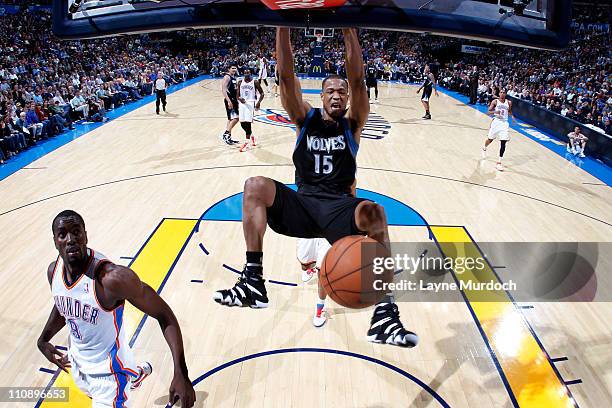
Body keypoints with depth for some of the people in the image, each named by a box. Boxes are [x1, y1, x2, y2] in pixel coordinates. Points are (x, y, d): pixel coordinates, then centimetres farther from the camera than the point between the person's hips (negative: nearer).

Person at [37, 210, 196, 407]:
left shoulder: (112, 277, -35)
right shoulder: (54, 270, -12)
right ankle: (140, 372, 59)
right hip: (76, 361, 8)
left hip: (108, 371, -7)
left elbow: (164, 315, -31)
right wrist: (43, 340, 7)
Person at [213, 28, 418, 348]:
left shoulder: (352, 124, 10)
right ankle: (253, 283, -26)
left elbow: (357, 80, -5)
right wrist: (283, 26, -7)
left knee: (373, 212, -35)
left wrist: (349, 30, -11)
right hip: (302, 203, 2)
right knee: (255, 186, -24)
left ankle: (385, 313, -36)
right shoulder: (305, 119, 13)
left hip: (339, 207, -1)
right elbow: (286, 76, 1)